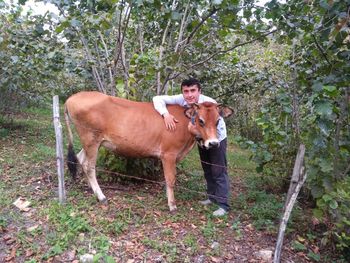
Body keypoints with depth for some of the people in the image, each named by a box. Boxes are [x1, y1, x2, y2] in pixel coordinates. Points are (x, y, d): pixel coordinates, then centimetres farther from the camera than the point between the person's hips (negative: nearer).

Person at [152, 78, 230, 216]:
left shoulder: (210, 104, -34)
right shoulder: (181, 100, -23)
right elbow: (158, 99, -24)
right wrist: (166, 114, -39)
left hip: (217, 139, -5)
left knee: (219, 171, -3)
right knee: (207, 170, 16)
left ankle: (223, 205, 5)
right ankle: (212, 197, 31)